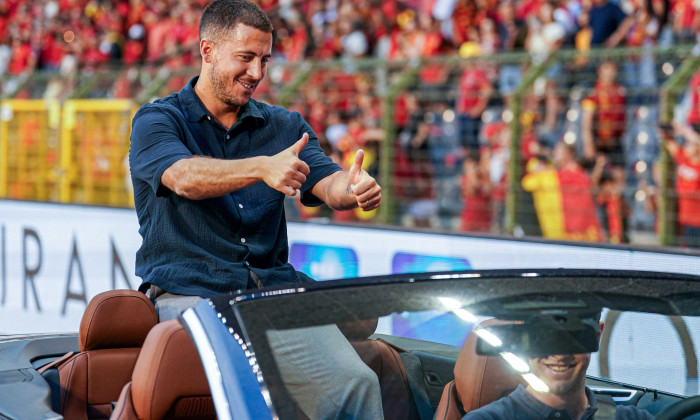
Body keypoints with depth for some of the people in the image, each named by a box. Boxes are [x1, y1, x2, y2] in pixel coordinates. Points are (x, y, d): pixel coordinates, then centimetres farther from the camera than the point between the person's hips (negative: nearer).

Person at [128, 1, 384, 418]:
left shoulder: (285, 126, 18)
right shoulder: (156, 121, 5)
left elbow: (327, 183, 1)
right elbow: (184, 177, -17)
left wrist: (355, 188, -24)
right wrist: (263, 168, -35)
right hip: (189, 291, -3)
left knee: (356, 383, -23)